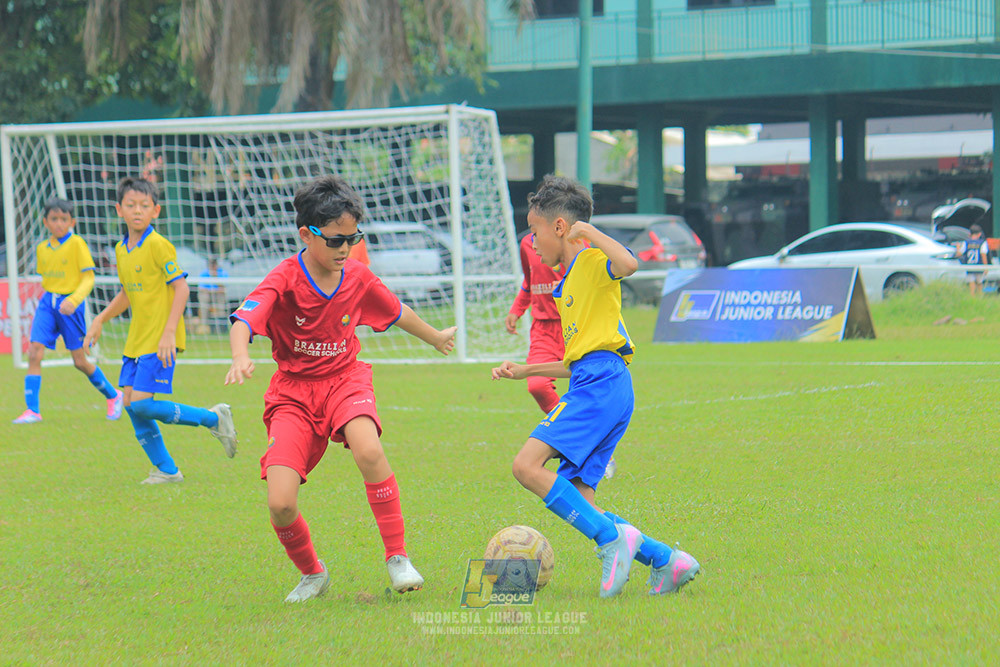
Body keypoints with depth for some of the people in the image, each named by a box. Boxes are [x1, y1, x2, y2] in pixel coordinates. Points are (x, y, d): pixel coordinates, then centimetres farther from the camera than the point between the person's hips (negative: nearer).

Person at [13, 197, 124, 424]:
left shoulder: (77, 244, -8)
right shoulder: (42, 248, 9)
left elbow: (89, 278, -11)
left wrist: (74, 299, -25)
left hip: (70, 305, -4)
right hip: (47, 303, 4)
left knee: (80, 361, 4)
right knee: (34, 352, -14)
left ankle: (113, 396, 28)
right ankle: (32, 410, -12)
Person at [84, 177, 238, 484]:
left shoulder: (158, 246, -13)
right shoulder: (121, 249, 11)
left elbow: (181, 287, -16)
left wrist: (169, 332, -21)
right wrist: (100, 320, 18)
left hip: (160, 341, -8)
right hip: (136, 339, 8)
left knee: (141, 403, -15)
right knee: (131, 404, 2)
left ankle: (213, 418, -1)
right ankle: (166, 469, 12)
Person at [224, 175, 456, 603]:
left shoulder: (358, 278, -1)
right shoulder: (284, 280, -14)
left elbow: (396, 312, 20)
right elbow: (243, 321, -30)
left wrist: (436, 338, 36)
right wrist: (241, 357, -52)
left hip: (345, 380, 1)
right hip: (293, 393, -1)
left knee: (368, 452, -33)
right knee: (280, 505, -16)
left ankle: (397, 557, -18)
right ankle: (312, 574, 15)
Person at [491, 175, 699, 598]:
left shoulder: (592, 261, 0)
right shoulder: (568, 284, 28)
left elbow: (629, 264, -26)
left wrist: (589, 231, -14)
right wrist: (525, 371, 32)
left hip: (601, 384, -10)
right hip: (590, 385, 10)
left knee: (527, 465, -20)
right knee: (576, 503, 1)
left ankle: (613, 537, -21)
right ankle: (664, 560, 0)